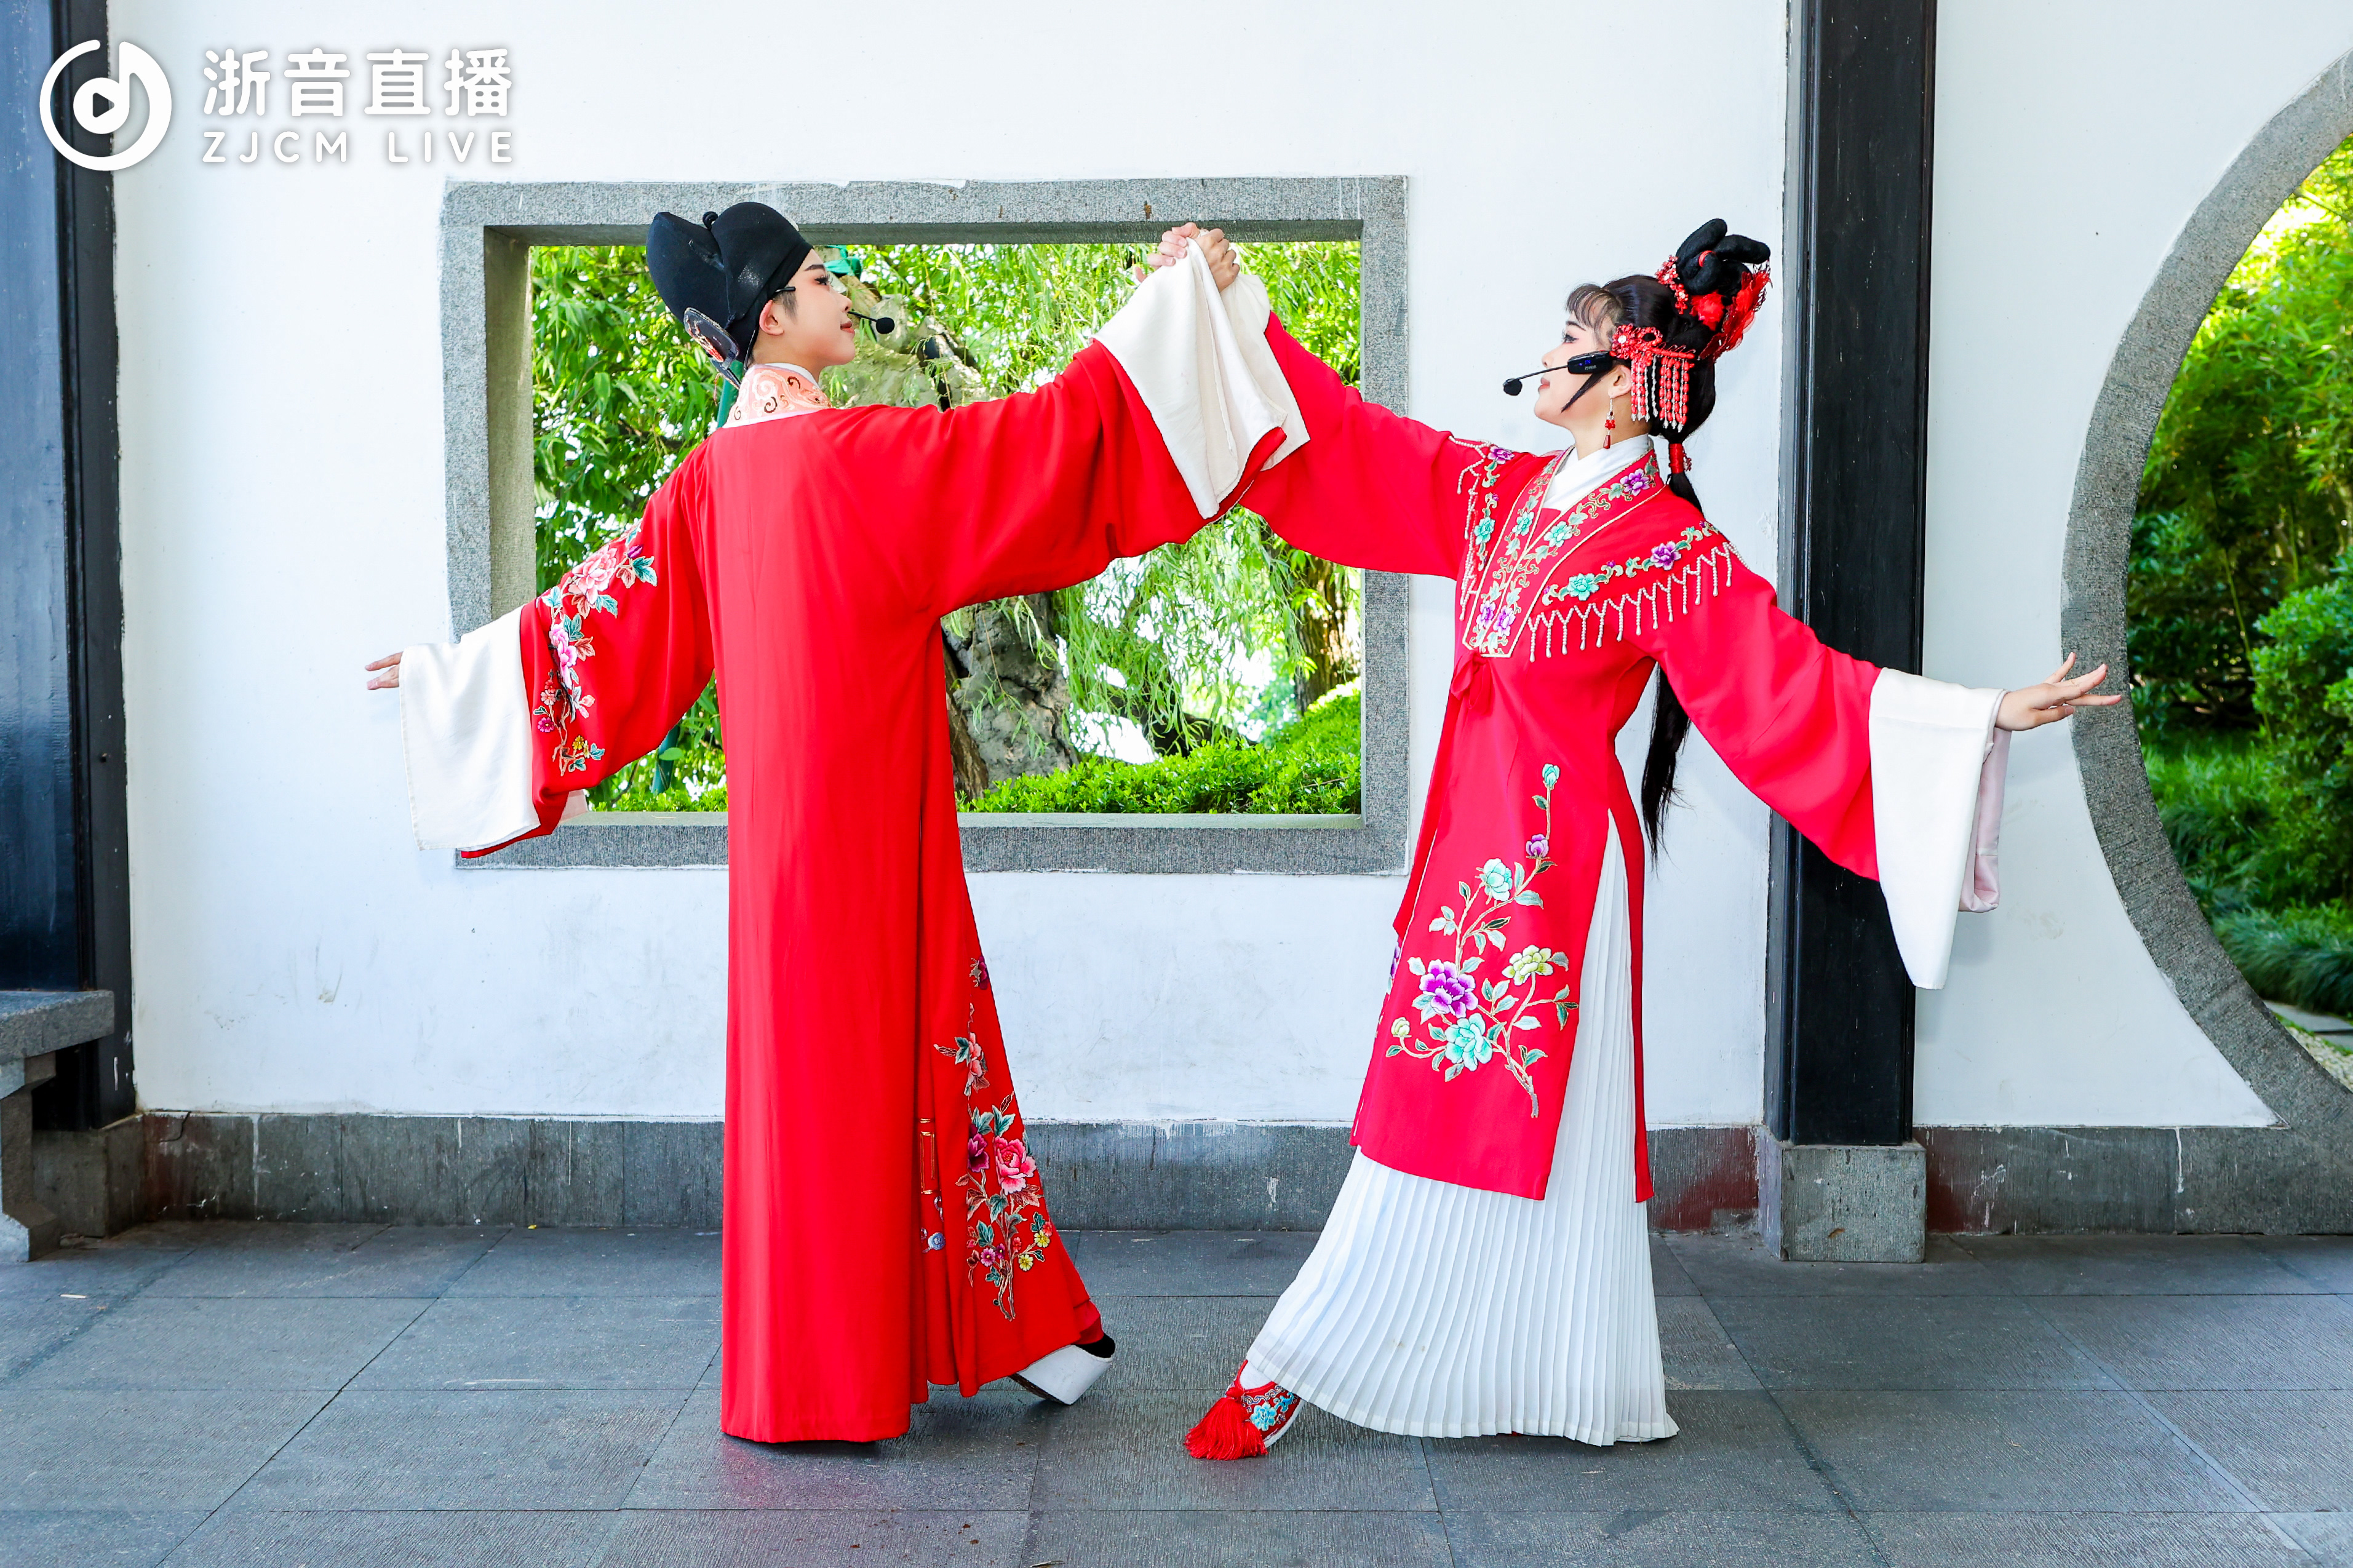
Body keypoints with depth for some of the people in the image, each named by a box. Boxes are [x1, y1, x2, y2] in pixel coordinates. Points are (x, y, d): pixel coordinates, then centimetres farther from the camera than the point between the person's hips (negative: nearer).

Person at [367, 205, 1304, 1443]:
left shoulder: (713, 472, 7)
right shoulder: (859, 451, -14)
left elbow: (613, 607, 11)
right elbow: (1051, 434, -15)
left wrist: (449, 670, 26)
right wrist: (1179, 295, -7)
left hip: (783, 808, 8)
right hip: (864, 809, -8)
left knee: (812, 1060, 13)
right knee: (860, 1059, 1)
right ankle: (829, 1381, 14)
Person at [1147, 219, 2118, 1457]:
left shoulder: (1674, 550, -11)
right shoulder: (1499, 491, 8)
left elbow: (1790, 684, -12)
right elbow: (1348, 444, 13)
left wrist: (1980, 716, -19)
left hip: (1554, 850, -6)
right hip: (1473, 832, 6)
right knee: (1436, 1103, 12)